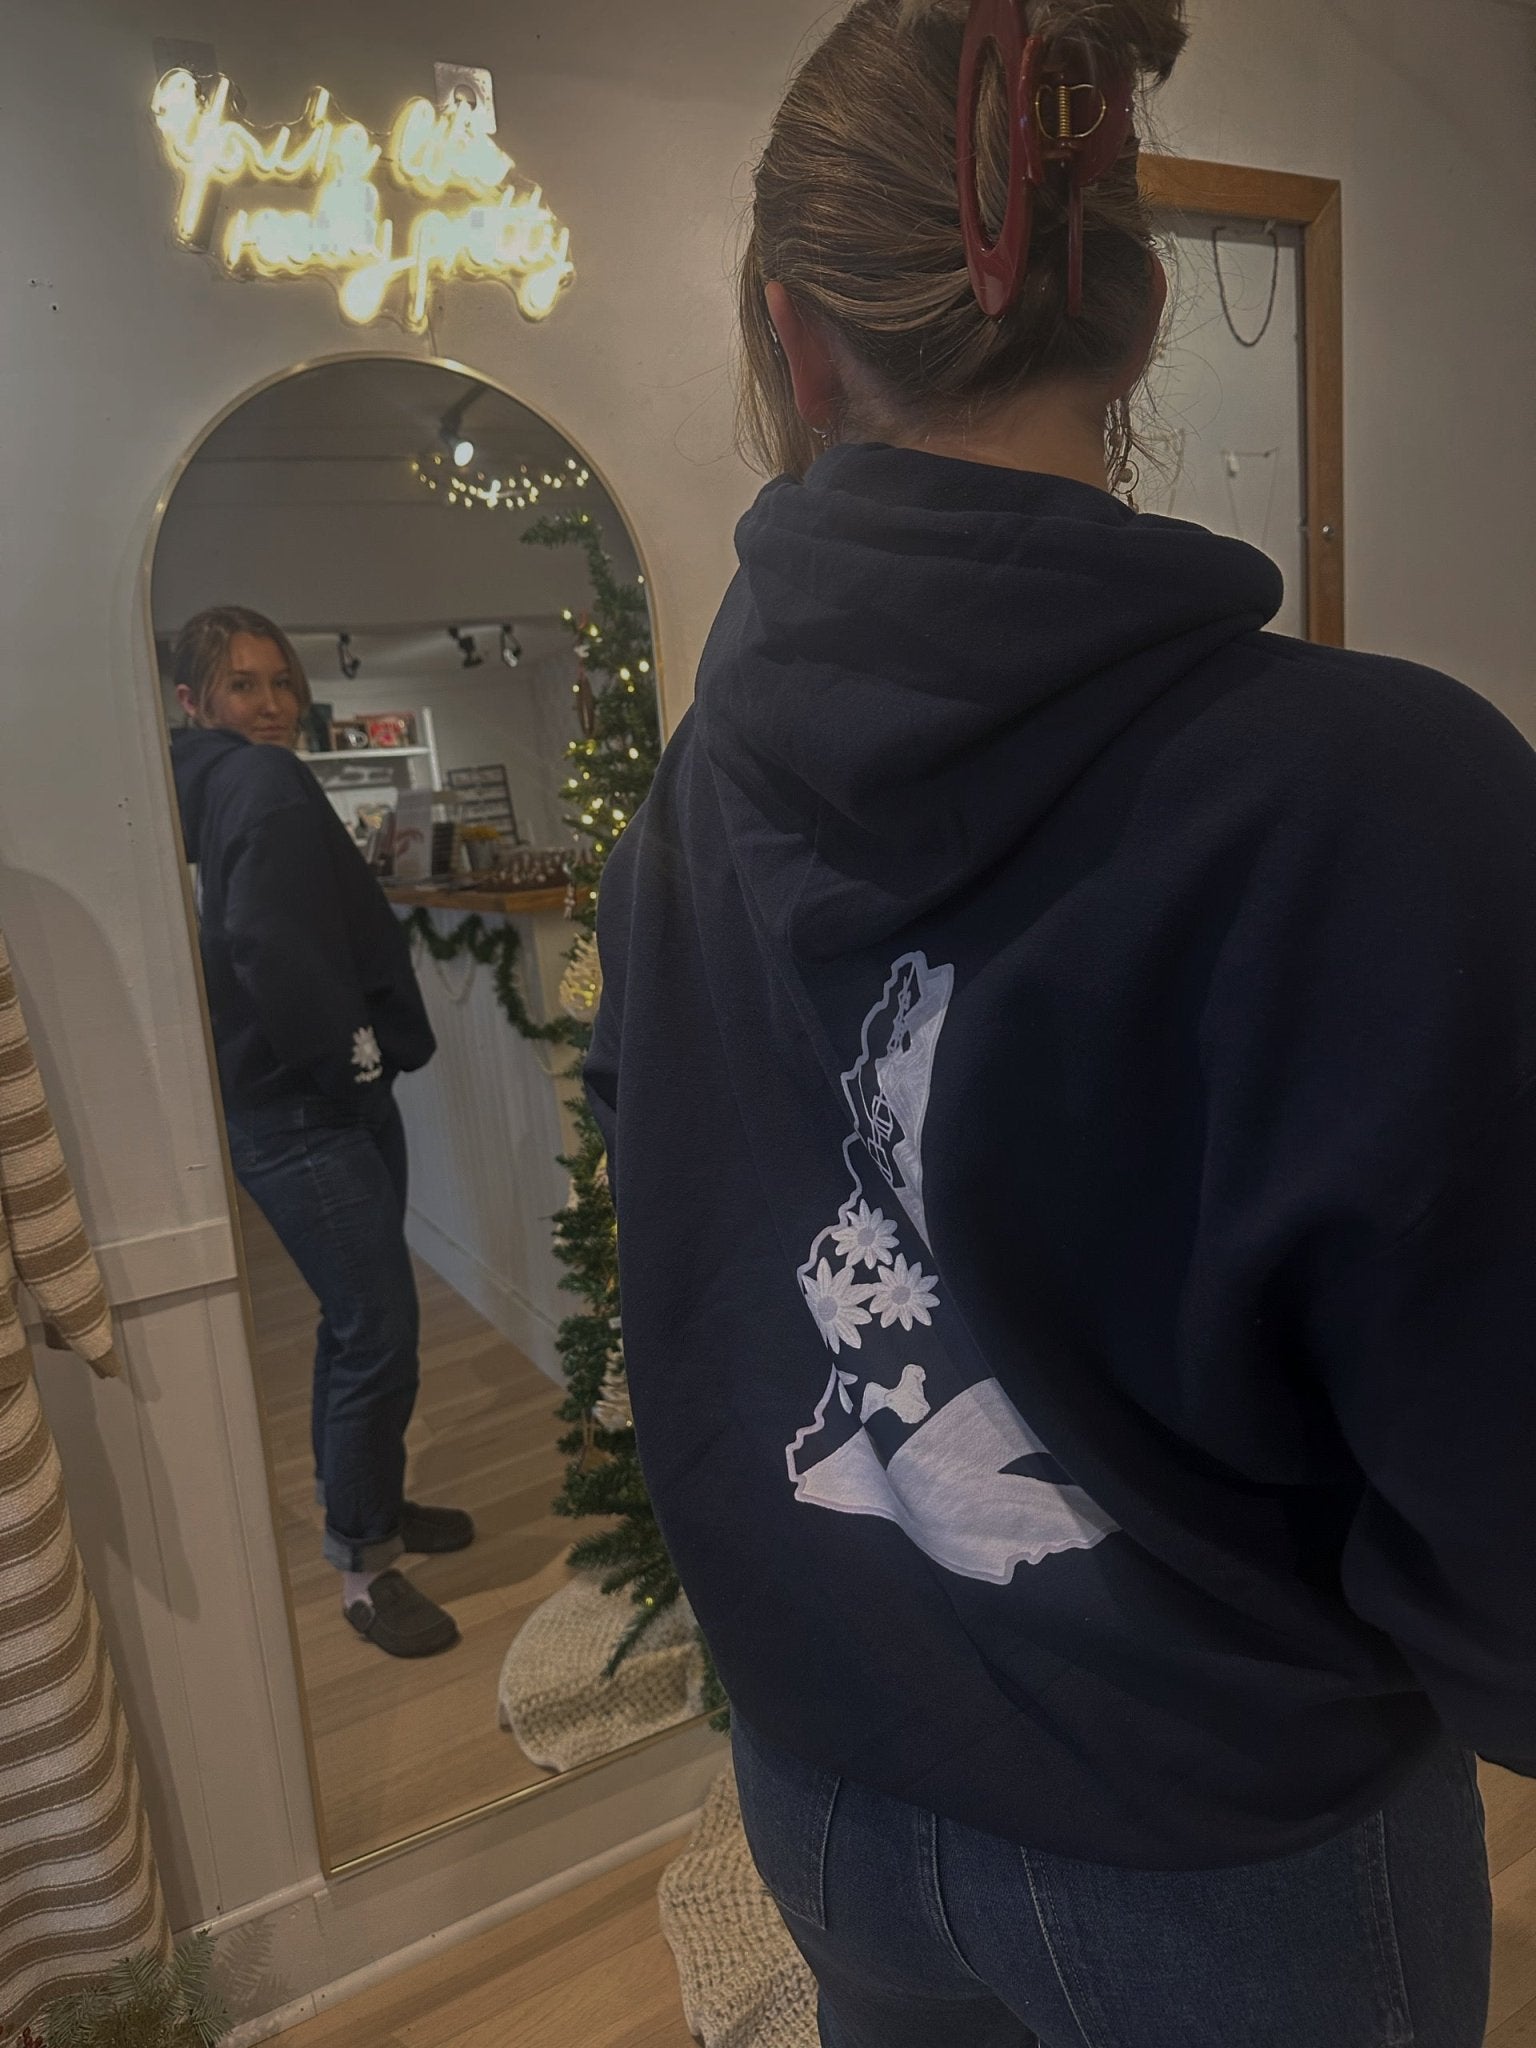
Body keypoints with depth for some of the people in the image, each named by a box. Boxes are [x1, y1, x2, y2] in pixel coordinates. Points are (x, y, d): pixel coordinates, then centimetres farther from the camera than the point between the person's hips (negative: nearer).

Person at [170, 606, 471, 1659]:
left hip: (333, 1098, 11)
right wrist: (348, 1045, -18)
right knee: (379, 1330, -5)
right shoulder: (267, 784, -16)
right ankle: (364, 1566, 11)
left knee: (360, 1319, 21)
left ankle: (369, 1501, 38)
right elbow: (265, 938, -30)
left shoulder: (230, 785, 15)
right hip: (299, 1115, -11)